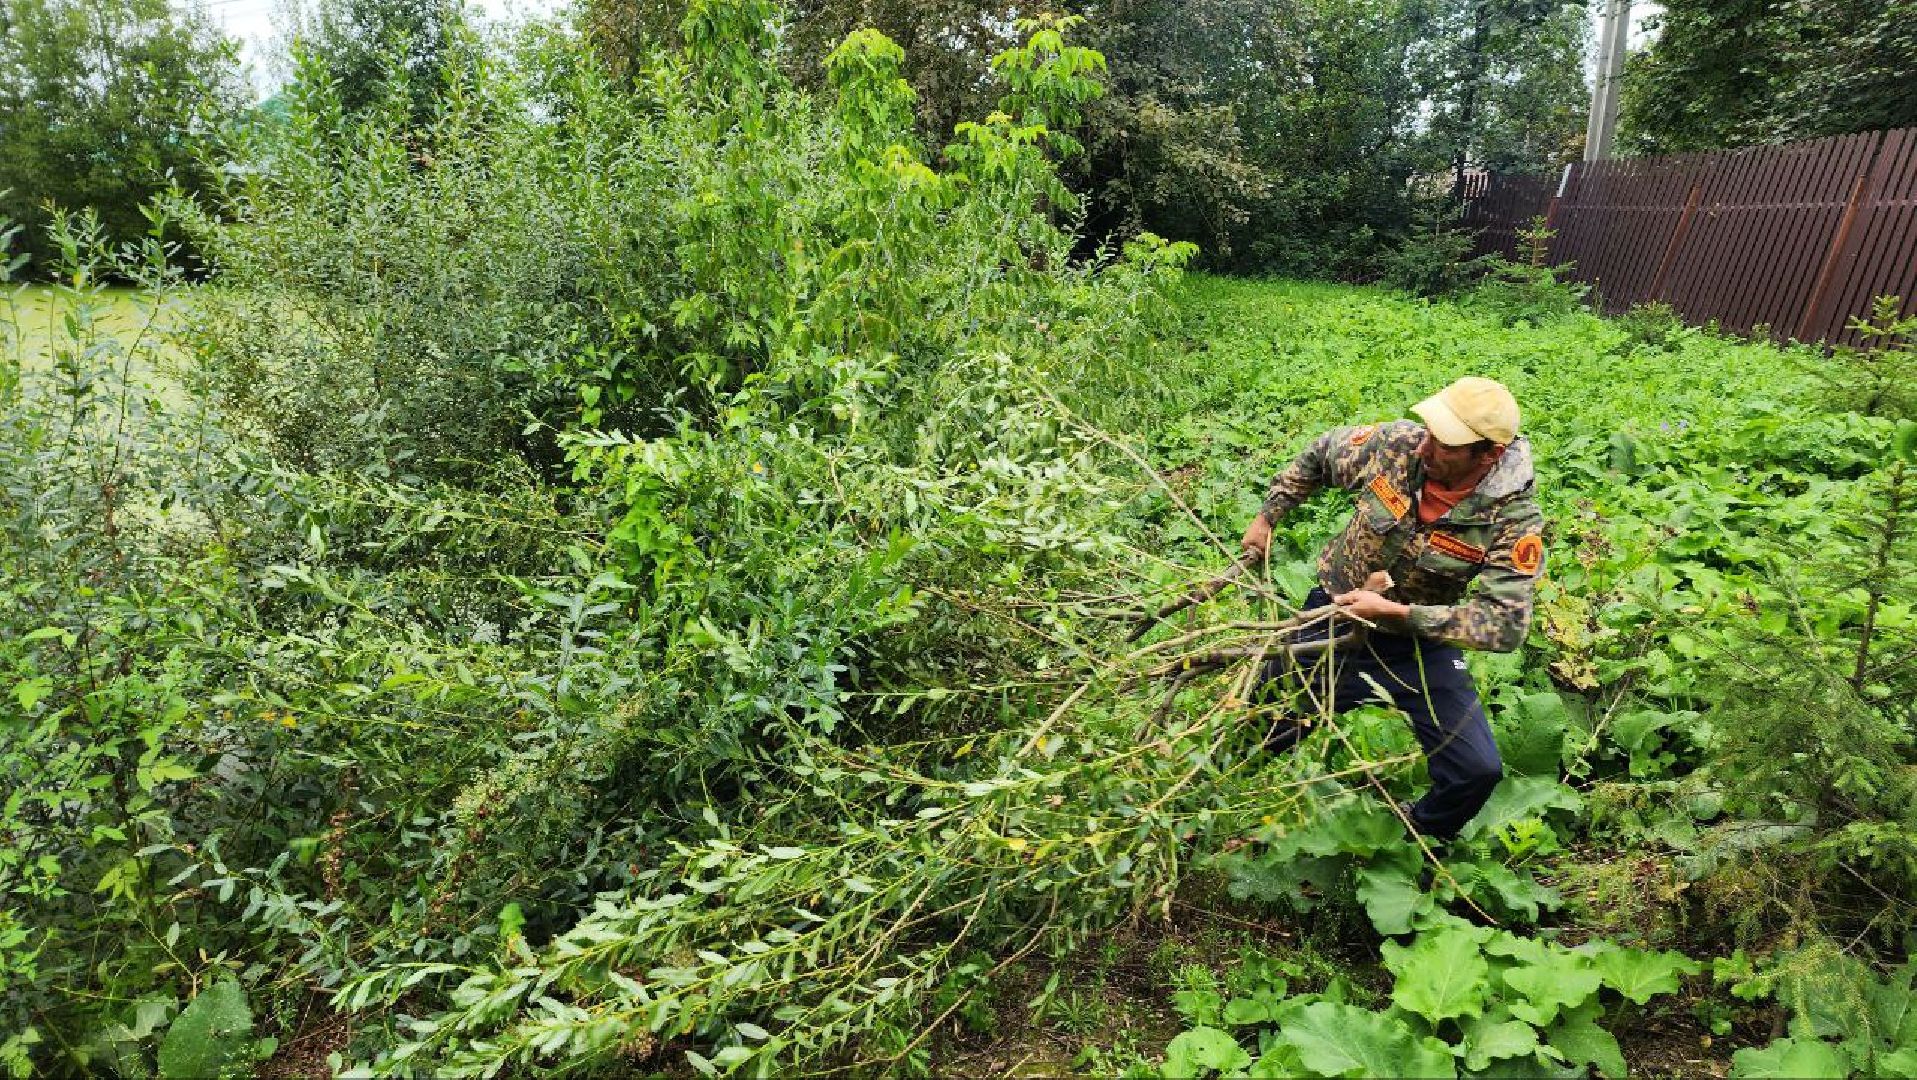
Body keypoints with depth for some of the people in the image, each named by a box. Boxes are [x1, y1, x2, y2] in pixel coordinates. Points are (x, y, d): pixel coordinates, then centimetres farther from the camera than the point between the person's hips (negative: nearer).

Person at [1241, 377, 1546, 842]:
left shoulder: (1514, 520, -23)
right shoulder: (1397, 443, -18)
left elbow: (1505, 624, -29)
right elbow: (1320, 454, 3)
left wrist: (1397, 613, -33)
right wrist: (1267, 516, 4)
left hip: (1421, 642, -1)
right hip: (1333, 613, 2)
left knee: (1478, 772, -11)